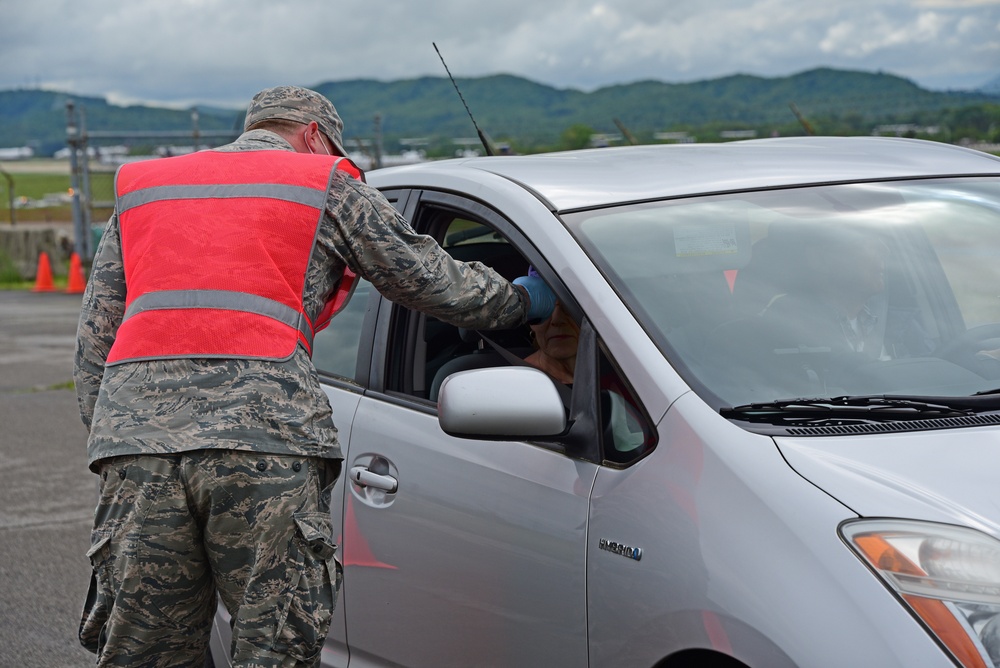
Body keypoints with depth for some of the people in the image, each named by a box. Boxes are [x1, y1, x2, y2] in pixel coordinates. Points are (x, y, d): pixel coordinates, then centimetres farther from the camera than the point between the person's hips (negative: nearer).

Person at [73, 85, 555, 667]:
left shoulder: (140, 189, 28)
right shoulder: (328, 186, 17)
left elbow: (93, 340, 23)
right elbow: (433, 281, 21)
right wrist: (521, 301, 36)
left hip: (133, 425, 4)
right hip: (264, 430, -4)